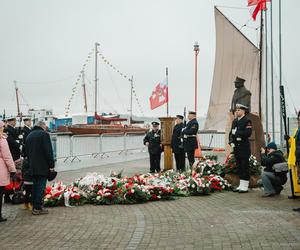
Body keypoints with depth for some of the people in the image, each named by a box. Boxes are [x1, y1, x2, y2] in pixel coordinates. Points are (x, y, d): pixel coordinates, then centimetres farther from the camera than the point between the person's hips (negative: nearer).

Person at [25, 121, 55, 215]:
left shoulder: (29, 136, 15)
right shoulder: (44, 134, -9)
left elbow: (27, 152, 19)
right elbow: (48, 151, -14)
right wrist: (51, 165, -10)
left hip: (32, 167, 7)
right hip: (43, 167, -7)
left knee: (35, 186, 13)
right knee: (41, 187, -4)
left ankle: (35, 206, 17)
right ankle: (38, 208, -5)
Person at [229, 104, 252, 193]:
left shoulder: (247, 121, -7)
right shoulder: (234, 121, 15)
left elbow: (248, 133, -19)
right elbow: (231, 133, 14)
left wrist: (236, 132, -17)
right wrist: (231, 141, -2)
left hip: (244, 148, -7)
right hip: (236, 147, 7)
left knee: (245, 167, -3)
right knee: (239, 167, 11)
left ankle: (245, 186, 2)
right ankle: (241, 185, 18)